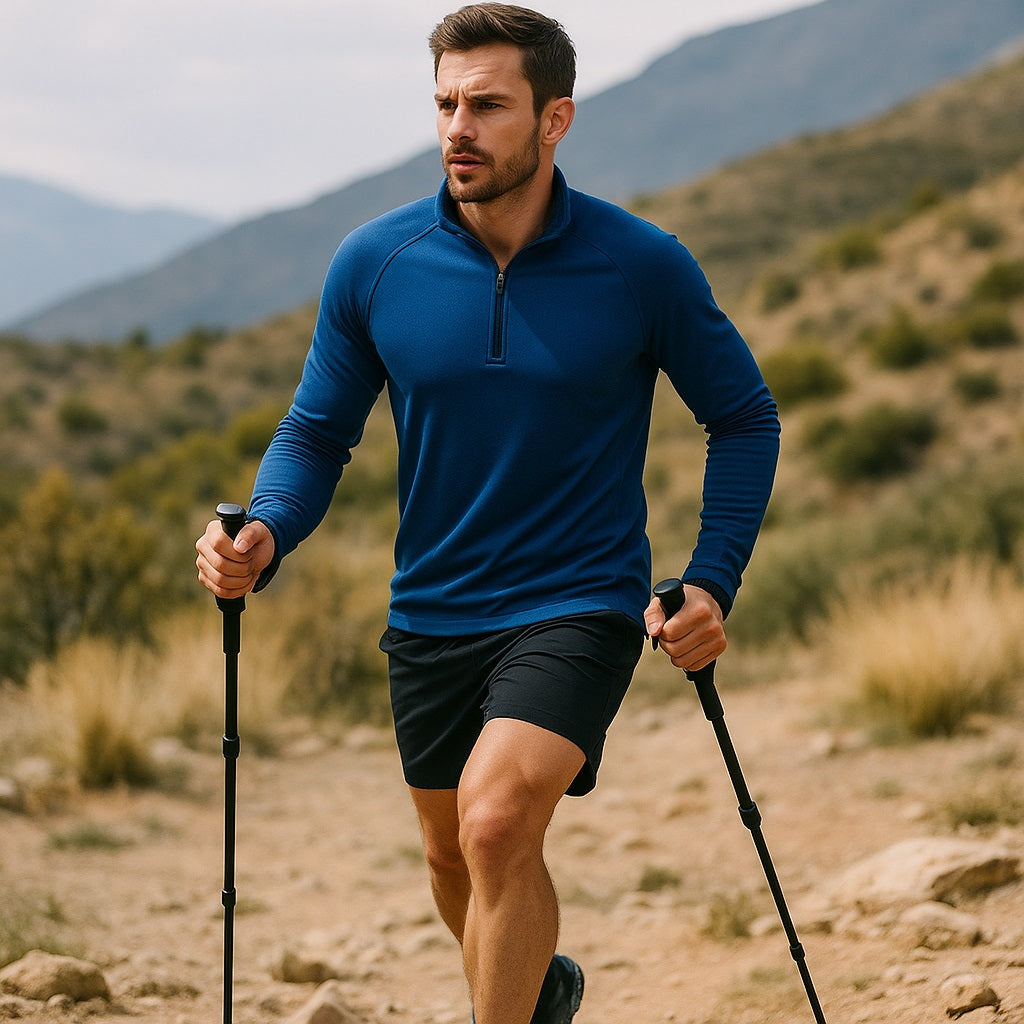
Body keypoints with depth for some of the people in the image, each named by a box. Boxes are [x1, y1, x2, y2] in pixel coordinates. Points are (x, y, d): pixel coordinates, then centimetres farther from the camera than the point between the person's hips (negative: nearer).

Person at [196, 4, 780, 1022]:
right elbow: (316, 432, 3)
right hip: (431, 616, 4)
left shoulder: (644, 268, -12)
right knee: (455, 862, 19)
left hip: (581, 605, -4)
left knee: (497, 823, -26)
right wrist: (263, 535, -17)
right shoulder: (372, 264, -7)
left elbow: (743, 418, 1)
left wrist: (712, 583, -9)